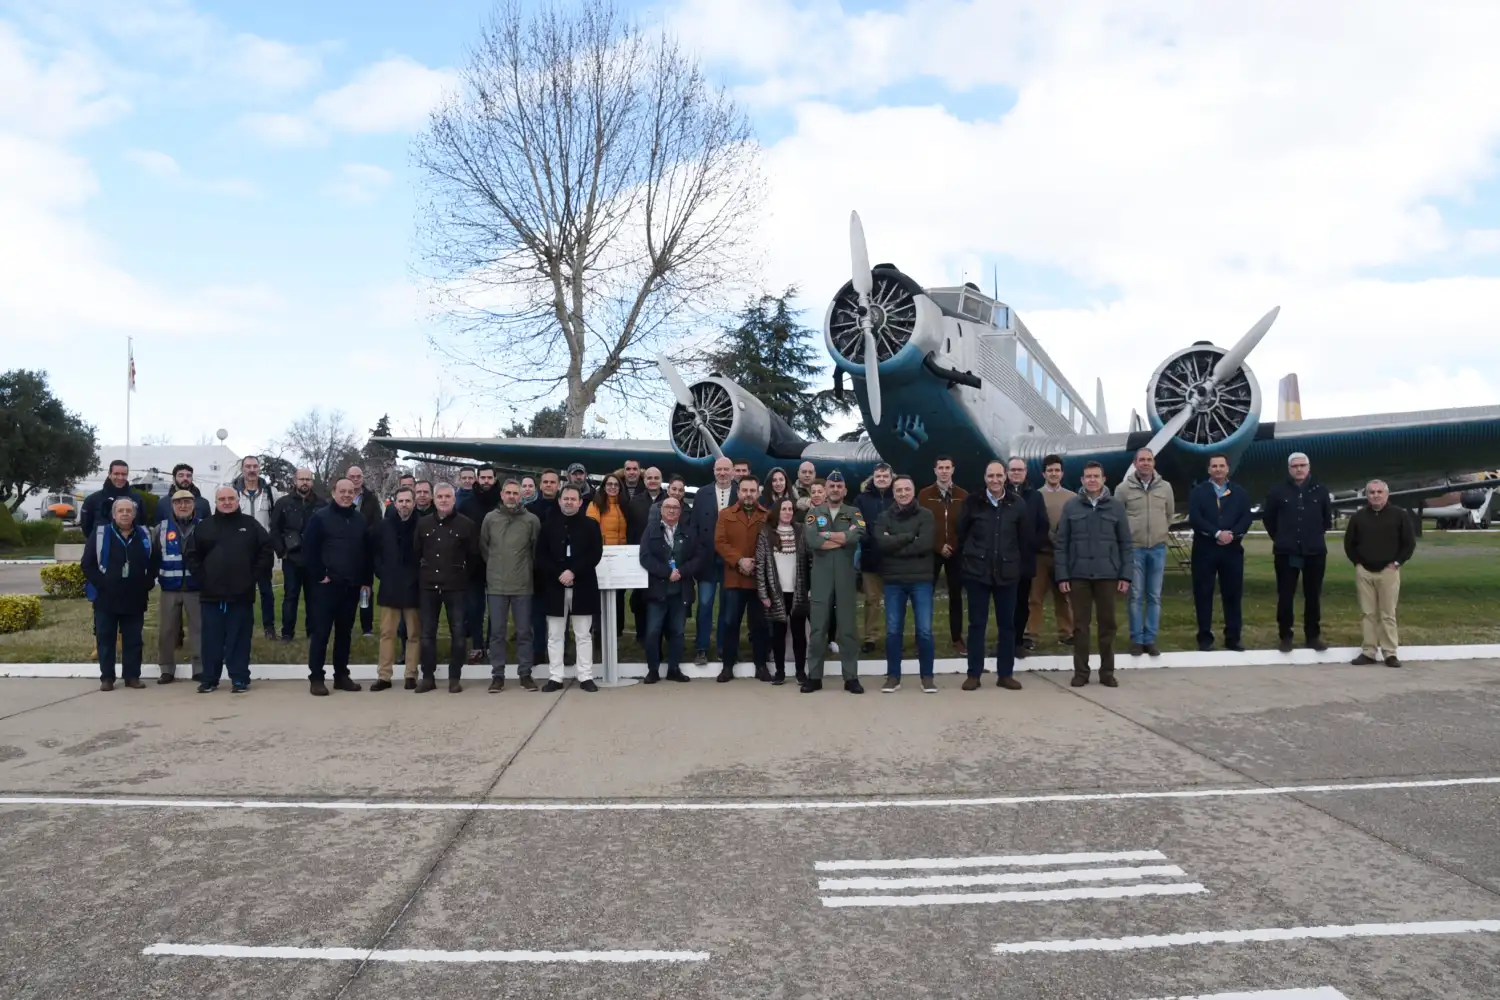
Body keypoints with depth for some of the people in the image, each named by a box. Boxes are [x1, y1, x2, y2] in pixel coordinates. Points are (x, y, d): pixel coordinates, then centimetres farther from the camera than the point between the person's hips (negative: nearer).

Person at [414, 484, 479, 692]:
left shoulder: (466, 524, -3)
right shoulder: (423, 524, 6)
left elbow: (474, 555, 2)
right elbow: (416, 554, 13)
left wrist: (463, 575, 3)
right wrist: (422, 575, 10)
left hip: (456, 587, -3)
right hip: (428, 587, 3)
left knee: (458, 633, 2)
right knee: (427, 633, 7)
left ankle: (455, 678, 10)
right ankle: (428, 677, 16)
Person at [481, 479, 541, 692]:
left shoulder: (531, 519, -3)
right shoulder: (490, 518, 2)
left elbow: (537, 549, 3)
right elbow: (483, 547, 12)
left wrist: (527, 569, 5)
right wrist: (495, 566, 12)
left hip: (523, 585, -1)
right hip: (496, 584, 1)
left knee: (524, 632, 6)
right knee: (497, 632, 5)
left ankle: (525, 674, 14)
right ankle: (497, 675, 13)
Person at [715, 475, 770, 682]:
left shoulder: (767, 516, 4)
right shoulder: (726, 514, 6)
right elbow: (719, 543, -3)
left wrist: (759, 564, -12)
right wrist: (739, 561, -14)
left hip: (760, 579, 0)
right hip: (734, 579, 0)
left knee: (760, 623, 6)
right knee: (730, 623, 4)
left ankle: (761, 666, 15)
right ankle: (728, 666, 12)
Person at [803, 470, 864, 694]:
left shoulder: (854, 513, 7)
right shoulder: (814, 512, 6)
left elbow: (858, 535, -15)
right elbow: (810, 541, -12)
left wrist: (827, 535, -10)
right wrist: (844, 537, -9)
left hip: (845, 578, 0)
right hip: (820, 578, 0)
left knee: (848, 629, 5)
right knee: (818, 629, 4)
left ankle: (851, 677, 11)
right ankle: (814, 677, 11)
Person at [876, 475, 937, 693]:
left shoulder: (926, 515, 1)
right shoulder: (884, 517, 6)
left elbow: (925, 544, -15)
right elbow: (881, 543, -12)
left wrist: (895, 545, -11)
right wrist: (910, 536, -14)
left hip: (921, 580, -2)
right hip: (893, 581, 2)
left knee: (924, 630, -1)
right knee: (893, 630, 5)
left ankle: (927, 676, 12)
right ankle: (893, 676, 15)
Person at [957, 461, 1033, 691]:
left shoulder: (1017, 503, -1)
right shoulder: (972, 502, -2)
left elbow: (1026, 536, 8)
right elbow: (961, 534, 7)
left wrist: (1015, 560, 10)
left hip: (1007, 572, 1)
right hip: (977, 571, -1)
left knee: (1007, 624, 7)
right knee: (977, 624, 3)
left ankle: (1005, 674, 16)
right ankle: (974, 674, 8)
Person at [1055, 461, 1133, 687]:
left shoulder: (1116, 507, 3)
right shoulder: (1071, 506, 1)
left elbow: (1125, 543, 4)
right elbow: (1061, 543, 1)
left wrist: (1126, 575, -2)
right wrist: (1062, 575, -5)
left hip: (1108, 575, 0)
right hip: (1078, 575, 0)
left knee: (1107, 624, 7)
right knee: (1080, 624, 5)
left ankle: (1107, 672, 17)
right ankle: (1080, 671, 13)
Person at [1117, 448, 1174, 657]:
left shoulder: (1165, 487, 4)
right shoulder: (1124, 488, -4)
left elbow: (1170, 514, 17)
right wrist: (1126, 536, 6)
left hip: (1158, 548, 2)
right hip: (1133, 548, -2)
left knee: (1154, 596, 6)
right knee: (1135, 596, 1)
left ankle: (1150, 639, 13)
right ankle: (1137, 639, 9)